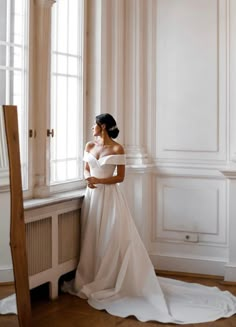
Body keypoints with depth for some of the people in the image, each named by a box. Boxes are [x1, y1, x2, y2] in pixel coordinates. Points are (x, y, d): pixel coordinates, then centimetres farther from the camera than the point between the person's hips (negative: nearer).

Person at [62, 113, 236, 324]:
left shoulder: (117, 149, -8)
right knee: (93, 239, 9)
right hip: (92, 196, 6)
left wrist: (99, 181, -18)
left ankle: (110, 282, 5)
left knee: (113, 239, -4)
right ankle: (93, 280, 21)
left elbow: (120, 177, -9)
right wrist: (88, 178, -8)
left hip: (110, 197, -6)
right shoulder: (89, 146, 8)